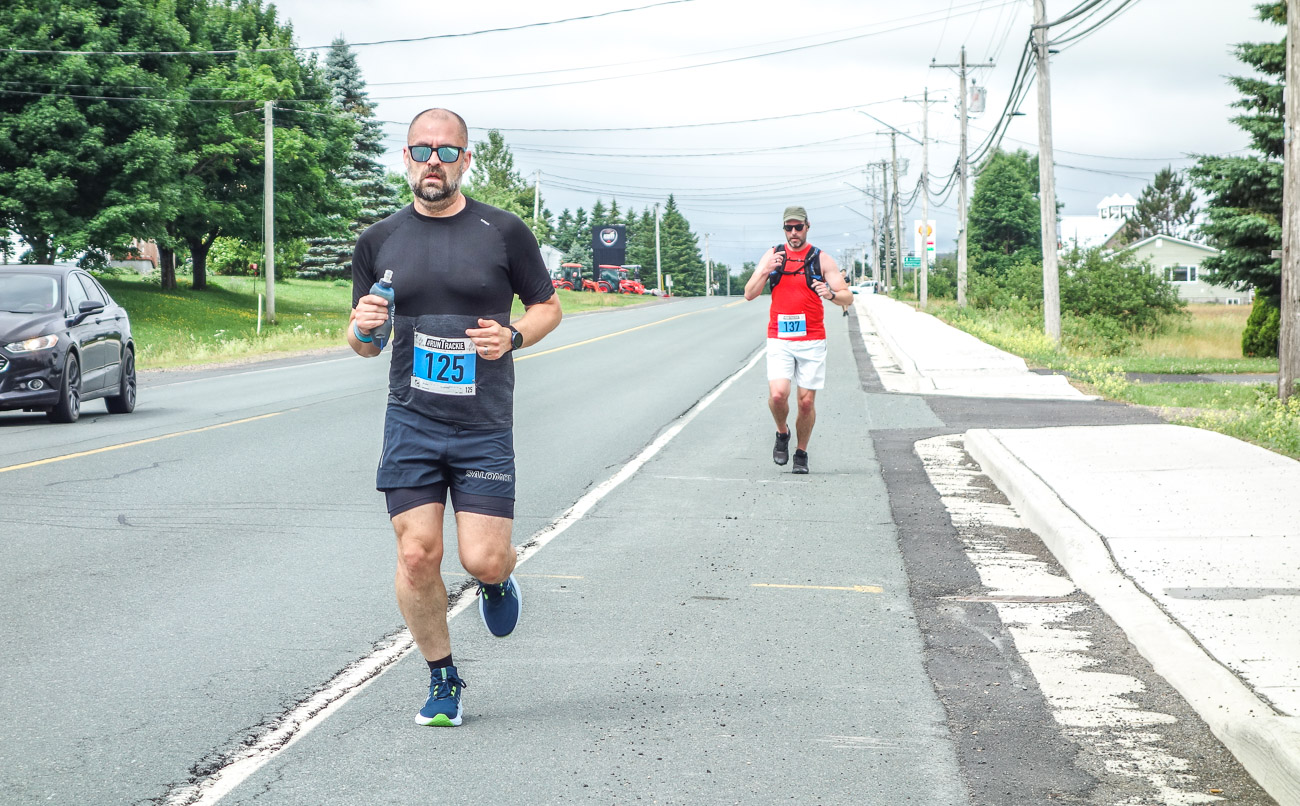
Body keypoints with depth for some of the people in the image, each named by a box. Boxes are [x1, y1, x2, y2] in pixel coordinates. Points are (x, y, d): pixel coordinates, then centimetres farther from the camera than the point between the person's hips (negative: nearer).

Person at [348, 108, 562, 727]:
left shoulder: (504, 232, 1)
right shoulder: (379, 242, 7)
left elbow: (547, 305, 11)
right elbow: (364, 343, 14)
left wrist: (513, 337, -9)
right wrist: (363, 329, -10)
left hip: (485, 426, -1)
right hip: (411, 423, 2)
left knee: (483, 560, -7)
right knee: (417, 555, -6)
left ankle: (497, 581, 32)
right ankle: (442, 679, 14)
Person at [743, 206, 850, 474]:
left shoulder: (821, 259, 3)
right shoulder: (772, 255, 7)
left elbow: (847, 297, -1)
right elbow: (749, 294, 3)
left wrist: (831, 294, -24)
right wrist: (765, 271, -14)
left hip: (812, 341, 0)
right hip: (779, 339, 0)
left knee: (807, 401, 0)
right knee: (778, 394, -17)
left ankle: (801, 453, 19)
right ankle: (782, 434, 12)